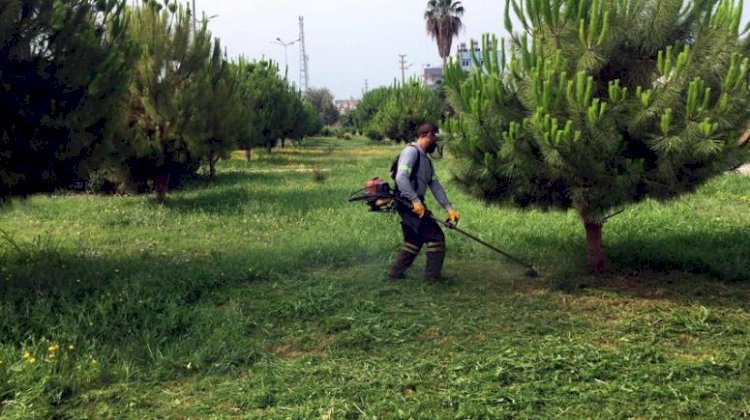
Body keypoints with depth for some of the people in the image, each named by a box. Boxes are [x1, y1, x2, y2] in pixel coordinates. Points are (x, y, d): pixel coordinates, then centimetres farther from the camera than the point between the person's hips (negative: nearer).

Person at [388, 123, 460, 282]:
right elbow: (401, 178, -25)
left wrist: (448, 208, 5)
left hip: (413, 204, 10)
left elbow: (435, 185, 14)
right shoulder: (411, 151, -12)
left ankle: (395, 273, 27)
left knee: (414, 240, 19)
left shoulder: (426, 159, 17)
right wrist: (416, 201, -29)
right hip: (409, 203, -10)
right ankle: (433, 278, 0)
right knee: (436, 237, -7)